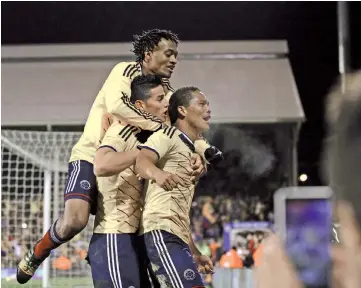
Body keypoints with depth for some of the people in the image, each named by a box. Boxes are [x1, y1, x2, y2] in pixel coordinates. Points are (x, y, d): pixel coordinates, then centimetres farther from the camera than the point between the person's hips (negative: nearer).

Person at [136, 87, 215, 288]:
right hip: (162, 233, -10)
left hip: (176, 236, 10)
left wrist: (195, 253, 31)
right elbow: (141, 161, -22)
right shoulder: (169, 135, 1)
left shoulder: (190, 151, 28)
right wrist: (157, 173, -46)